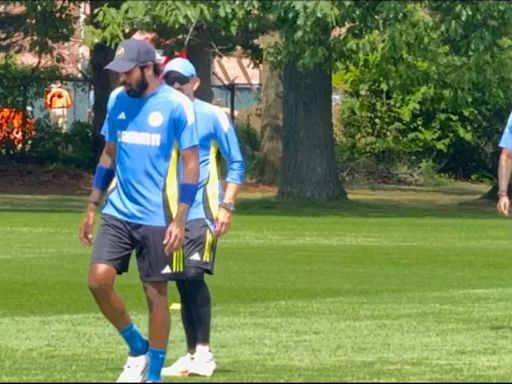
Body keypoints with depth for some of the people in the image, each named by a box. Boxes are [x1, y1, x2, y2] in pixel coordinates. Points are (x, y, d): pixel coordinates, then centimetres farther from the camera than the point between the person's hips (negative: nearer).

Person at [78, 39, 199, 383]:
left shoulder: (176, 105, -9)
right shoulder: (117, 100, 7)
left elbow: (191, 164, -8)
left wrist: (180, 220, -14)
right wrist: (92, 207, 15)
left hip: (157, 217, -5)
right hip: (118, 211, 5)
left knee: (156, 294, 1)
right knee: (99, 280, -8)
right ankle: (138, 348, 13)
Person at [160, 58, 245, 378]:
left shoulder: (212, 116, -2)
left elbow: (236, 164, -1)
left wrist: (227, 205, -10)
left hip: (201, 209, -5)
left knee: (193, 275, -17)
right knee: (182, 282, 5)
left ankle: (203, 352, -14)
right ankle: (192, 354, 11)